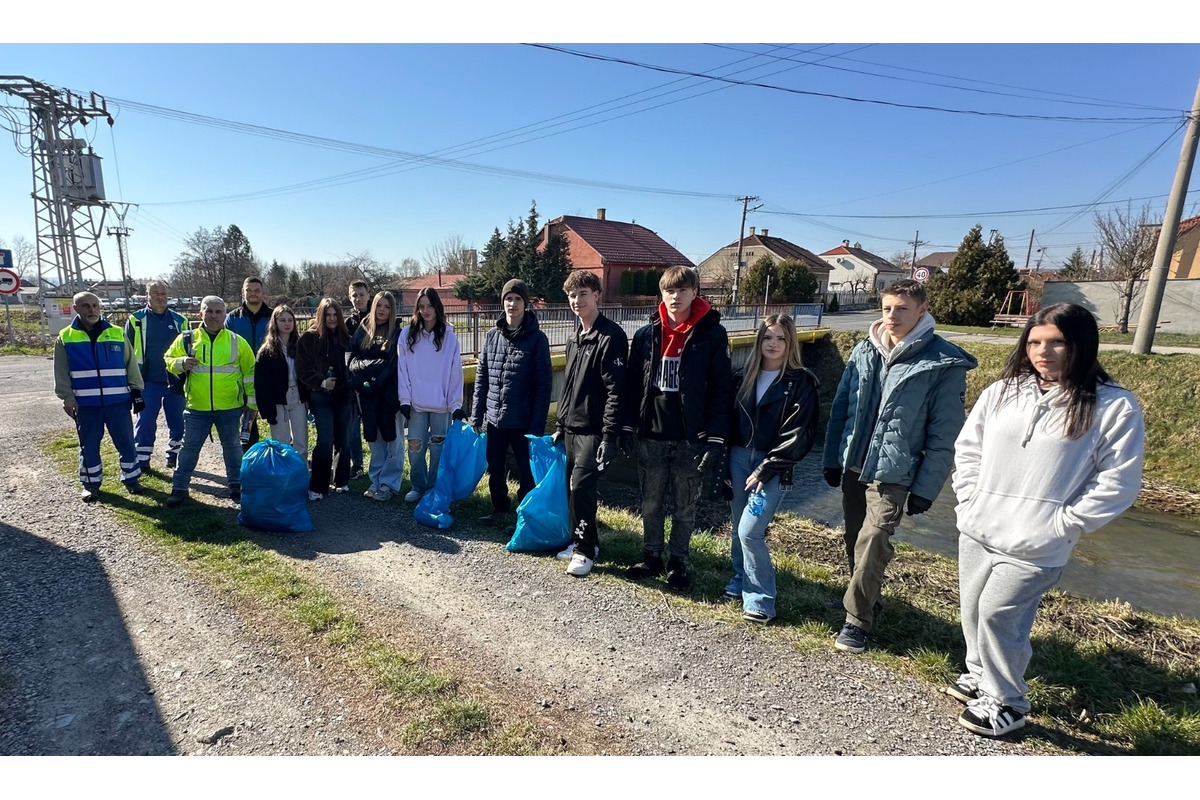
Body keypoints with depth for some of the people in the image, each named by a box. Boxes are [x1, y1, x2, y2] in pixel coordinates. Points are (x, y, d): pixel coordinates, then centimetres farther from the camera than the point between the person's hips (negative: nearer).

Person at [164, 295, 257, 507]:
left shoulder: (237, 341, 1)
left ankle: (236, 486, 27)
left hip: (230, 407, 0)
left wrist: (252, 402, 4)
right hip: (197, 408, 0)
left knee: (232, 447, 13)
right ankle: (179, 488, 21)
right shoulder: (187, 339, 1)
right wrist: (181, 363, -14)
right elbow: (168, 359, 9)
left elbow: (249, 372, 5)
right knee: (189, 448, 9)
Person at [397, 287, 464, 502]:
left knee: (438, 448, 7)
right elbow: (402, 368, 0)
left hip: (442, 404, -1)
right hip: (416, 403, 1)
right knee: (415, 448, 5)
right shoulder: (408, 334, 2)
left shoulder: (449, 336, -1)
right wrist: (404, 399, -5)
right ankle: (418, 486, 22)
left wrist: (456, 404, -5)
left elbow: (455, 372, -2)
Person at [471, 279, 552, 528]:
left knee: (526, 471, 8)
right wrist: (476, 415, 5)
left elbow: (543, 385, -9)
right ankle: (500, 509, 34)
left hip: (522, 420, -4)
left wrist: (537, 425, -13)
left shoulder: (536, 338, -7)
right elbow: (481, 377, 9)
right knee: (495, 469, 15)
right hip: (494, 418, 4)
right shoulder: (492, 335, 5)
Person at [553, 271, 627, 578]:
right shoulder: (575, 337, 14)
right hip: (572, 429, 8)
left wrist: (610, 436, -21)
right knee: (573, 487, 12)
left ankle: (585, 550, 8)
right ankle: (583, 541, 26)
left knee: (581, 487, -8)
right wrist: (560, 426, 19)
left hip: (593, 430, -8)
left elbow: (615, 391, -18)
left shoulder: (610, 336, -13)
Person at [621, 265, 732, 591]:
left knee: (685, 507, 11)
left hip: (690, 439, -3)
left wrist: (715, 439, -13)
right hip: (651, 437, 3)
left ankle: (678, 563, 28)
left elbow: (721, 390, -8)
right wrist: (628, 428, 1)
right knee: (651, 503, 14)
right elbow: (632, 384, 7)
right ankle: (651, 557, 32)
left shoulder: (712, 335, -6)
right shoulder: (646, 334, 4)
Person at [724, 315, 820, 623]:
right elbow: (730, 422, 11)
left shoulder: (801, 383, -6)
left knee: (750, 531, -11)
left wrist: (766, 470, -14)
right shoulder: (743, 377, 8)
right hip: (738, 459, 5)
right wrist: (724, 464, 7)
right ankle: (740, 582, 32)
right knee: (738, 527, 13)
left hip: (773, 467, -5)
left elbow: (799, 435, -11)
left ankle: (760, 599, 4)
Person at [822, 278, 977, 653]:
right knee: (855, 539, 16)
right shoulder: (864, 350, 4)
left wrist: (925, 489, -10)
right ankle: (866, 597, 38)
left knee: (872, 544, -9)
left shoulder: (944, 363, -9)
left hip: (892, 473, -5)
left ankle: (857, 619, 8)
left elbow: (944, 435, -9)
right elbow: (840, 407, 8)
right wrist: (832, 458, 8)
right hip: (852, 465, 5)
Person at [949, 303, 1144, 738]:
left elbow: (1117, 484, -8)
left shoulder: (1114, 407, -9)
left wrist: (1061, 526, -11)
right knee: (974, 611, 16)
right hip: (976, 533, 5)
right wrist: (970, 502, 3)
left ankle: (1005, 702, 22)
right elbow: (968, 449, 11)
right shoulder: (1002, 392, 3)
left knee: (997, 614, -1)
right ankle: (980, 675, 41)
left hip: (1035, 548, -5)